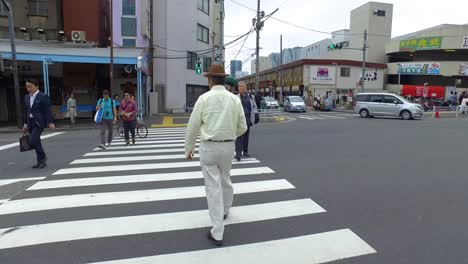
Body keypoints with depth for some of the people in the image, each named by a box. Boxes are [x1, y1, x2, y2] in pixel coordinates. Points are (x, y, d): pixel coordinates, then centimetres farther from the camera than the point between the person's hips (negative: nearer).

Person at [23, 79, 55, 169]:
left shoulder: (43, 97, -8)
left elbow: (48, 110, -12)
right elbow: (26, 111, 16)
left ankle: (42, 156, 3)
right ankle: (41, 161, 15)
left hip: (39, 122, -7)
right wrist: (25, 124, 15)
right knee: (35, 142, 8)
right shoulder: (27, 97, 12)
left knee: (33, 140, -17)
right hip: (31, 122, 7)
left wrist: (50, 122, -18)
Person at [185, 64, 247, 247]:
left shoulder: (204, 98, -8)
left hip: (208, 148, -3)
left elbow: (193, 126, -6)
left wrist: (188, 148, 7)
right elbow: (242, 127, 4)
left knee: (213, 187, 1)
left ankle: (217, 233, 7)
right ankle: (225, 210, 50)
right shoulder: (235, 99, 1)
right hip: (228, 147, 4)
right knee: (225, 180, 25)